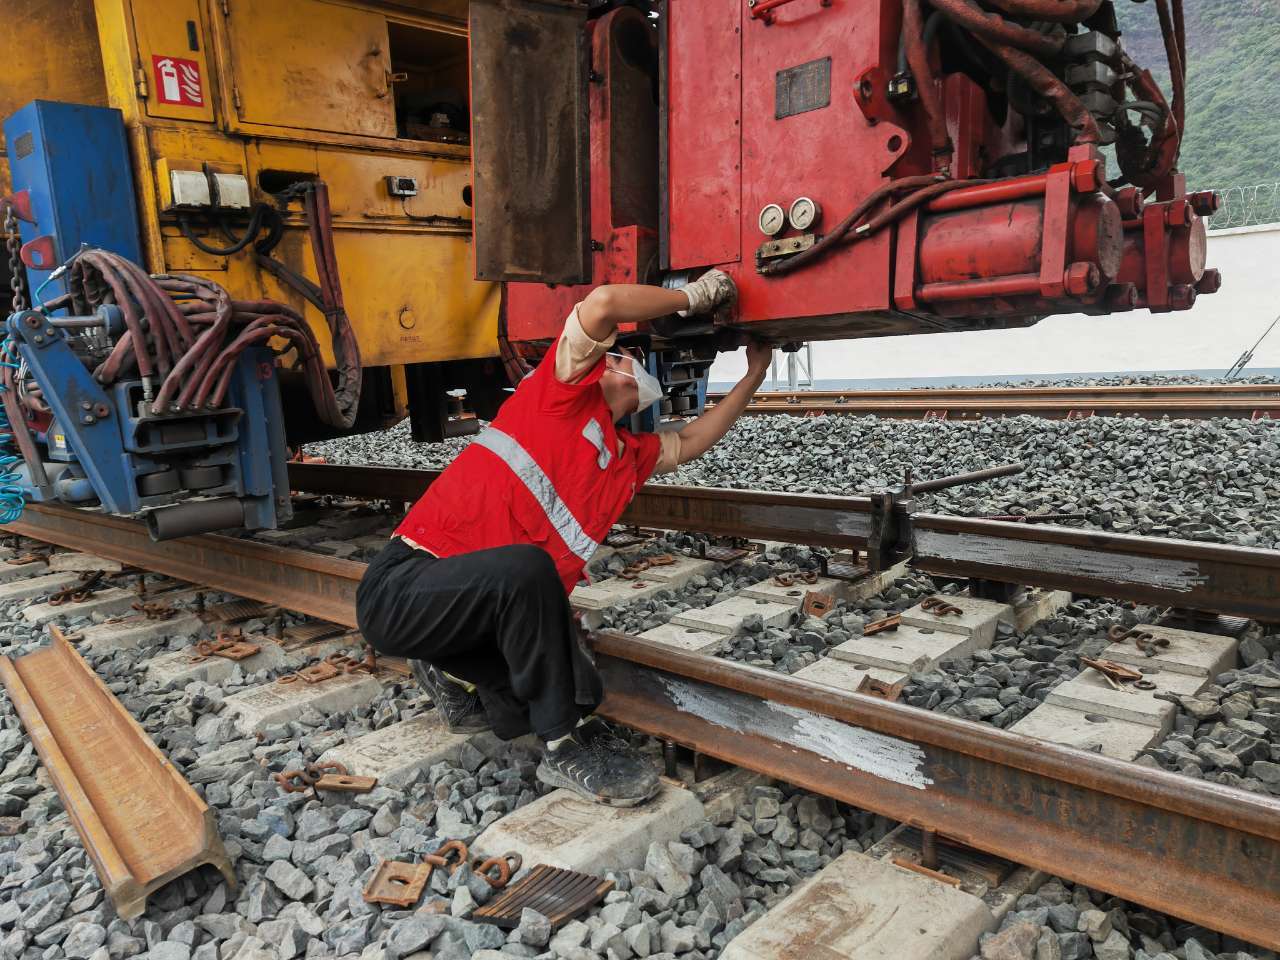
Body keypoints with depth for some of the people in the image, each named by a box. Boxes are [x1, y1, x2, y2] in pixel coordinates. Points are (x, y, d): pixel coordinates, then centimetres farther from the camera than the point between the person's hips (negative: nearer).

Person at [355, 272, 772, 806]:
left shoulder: (629, 457, 15)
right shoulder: (566, 387, -5)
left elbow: (692, 441, 29)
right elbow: (601, 304, -20)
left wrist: (755, 374, 31)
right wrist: (693, 296, -7)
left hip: (483, 607, 8)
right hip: (402, 588, -8)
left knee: (579, 694, -7)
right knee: (525, 566, -36)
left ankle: (451, 673, 23)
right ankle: (566, 750, -16)